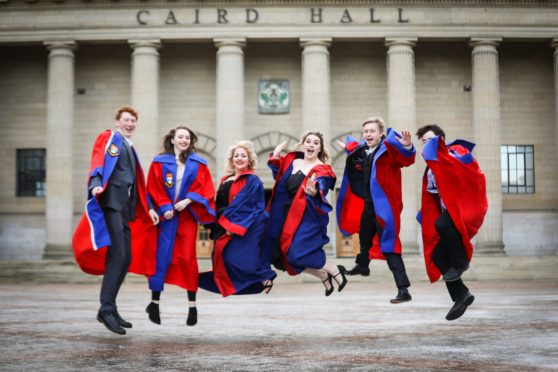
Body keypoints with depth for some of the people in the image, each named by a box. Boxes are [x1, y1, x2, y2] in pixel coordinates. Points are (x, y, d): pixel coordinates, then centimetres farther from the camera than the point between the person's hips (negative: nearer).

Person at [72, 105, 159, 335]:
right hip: (111, 203, -8)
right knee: (118, 255, -17)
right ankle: (106, 309, -16)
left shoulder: (130, 148, 26)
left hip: (126, 208, 8)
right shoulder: (108, 138, 4)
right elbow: (97, 163, -12)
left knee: (126, 258, 4)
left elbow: (139, 183, 26)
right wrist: (96, 185, -31)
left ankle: (109, 307, 11)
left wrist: (149, 208, 19)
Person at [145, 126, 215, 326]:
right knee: (161, 256, -2)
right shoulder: (159, 162, 5)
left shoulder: (198, 164, 7)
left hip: (187, 216, 1)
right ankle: (155, 302, 6)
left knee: (187, 258, 0)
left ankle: (192, 305, 4)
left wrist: (188, 200, -11)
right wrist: (164, 207, -11)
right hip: (166, 214, 0)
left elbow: (206, 189, 2)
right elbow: (153, 189, 2)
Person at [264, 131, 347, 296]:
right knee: (285, 255, 6)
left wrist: (313, 192, -49)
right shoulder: (292, 160, 7)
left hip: (307, 217, -7)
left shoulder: (322, 170, -10)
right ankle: (324, 277, 25)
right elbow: (279, 175, 24)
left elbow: (320, 190, -26)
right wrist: (275, 157, 7)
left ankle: (335, 272, 6)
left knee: (298, 254, -18)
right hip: (288, 216, 7)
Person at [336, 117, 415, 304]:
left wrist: (407, 147, -52)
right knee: (365, 239, 30)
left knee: (389, 249, -14)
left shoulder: (389, 150, -14)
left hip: (384, 206, -8)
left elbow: (406, 160, -36)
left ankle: (403, 290, -14)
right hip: (366, 205, 8)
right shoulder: (360, 150, 6)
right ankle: (362, 266, 58)